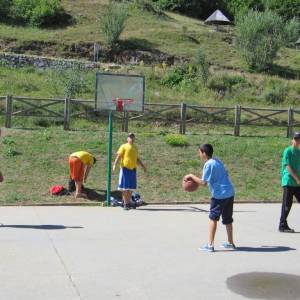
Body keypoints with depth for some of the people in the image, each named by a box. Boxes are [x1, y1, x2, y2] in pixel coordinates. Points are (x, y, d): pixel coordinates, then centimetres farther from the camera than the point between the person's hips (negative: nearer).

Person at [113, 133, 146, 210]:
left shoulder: (135, 148, 16)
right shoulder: (124, 146, -2)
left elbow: (137, 159, 24)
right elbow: (118, 156, -9)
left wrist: (143, 166, 20)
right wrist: (115, 164, -23)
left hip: (133, 169, 6)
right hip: (125, 168, -6)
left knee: (131, 187, 9)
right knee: (125, 187, -3)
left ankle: (129, 202, 18)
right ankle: (125, 204, 0)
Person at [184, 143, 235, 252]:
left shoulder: (208, 164, -11)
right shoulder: (217, 161, 15)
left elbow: (204, 183, -13)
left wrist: (191, 176, -1)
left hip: (220, 195, -8)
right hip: (230, 193, 8)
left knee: (213, 218, -1)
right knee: (227, 219, 18)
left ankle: (210, 245, -3)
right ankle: (230, 243, 28)